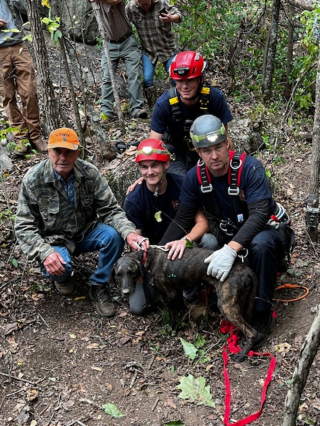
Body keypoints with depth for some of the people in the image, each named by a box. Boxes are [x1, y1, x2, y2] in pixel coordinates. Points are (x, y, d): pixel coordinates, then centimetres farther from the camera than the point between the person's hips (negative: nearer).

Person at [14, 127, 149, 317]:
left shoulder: (90, 173, -15)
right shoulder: (33, 180, -19)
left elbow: (111, 210, -13)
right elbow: (24, 226, -15)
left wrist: (129, 232, -34)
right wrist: (45, 252, -32)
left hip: (87, 232, 2)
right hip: (54, 241, -2)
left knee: (113, 236, -27)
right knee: (58, 268, -33)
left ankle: (98, 286, -2)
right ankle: (63, 277, 9)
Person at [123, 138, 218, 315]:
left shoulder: (182, 185, -17)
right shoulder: (133, 200, -17)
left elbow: (202, 222, -20)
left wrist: (186, 240, -41)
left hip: (183, 247, 0)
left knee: (209, 241, -33)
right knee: (137, 307, -15)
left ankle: (190, 288, -4)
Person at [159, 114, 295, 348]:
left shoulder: (250, 168, -26)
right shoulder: (195, 177, -11)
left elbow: (259, 214, -34)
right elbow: (183, 218, -5)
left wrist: (231, 250, -47)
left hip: (268, 230, -5)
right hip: (231, 236, 5)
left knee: (261, 244, -39)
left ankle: (262, 315, -21)